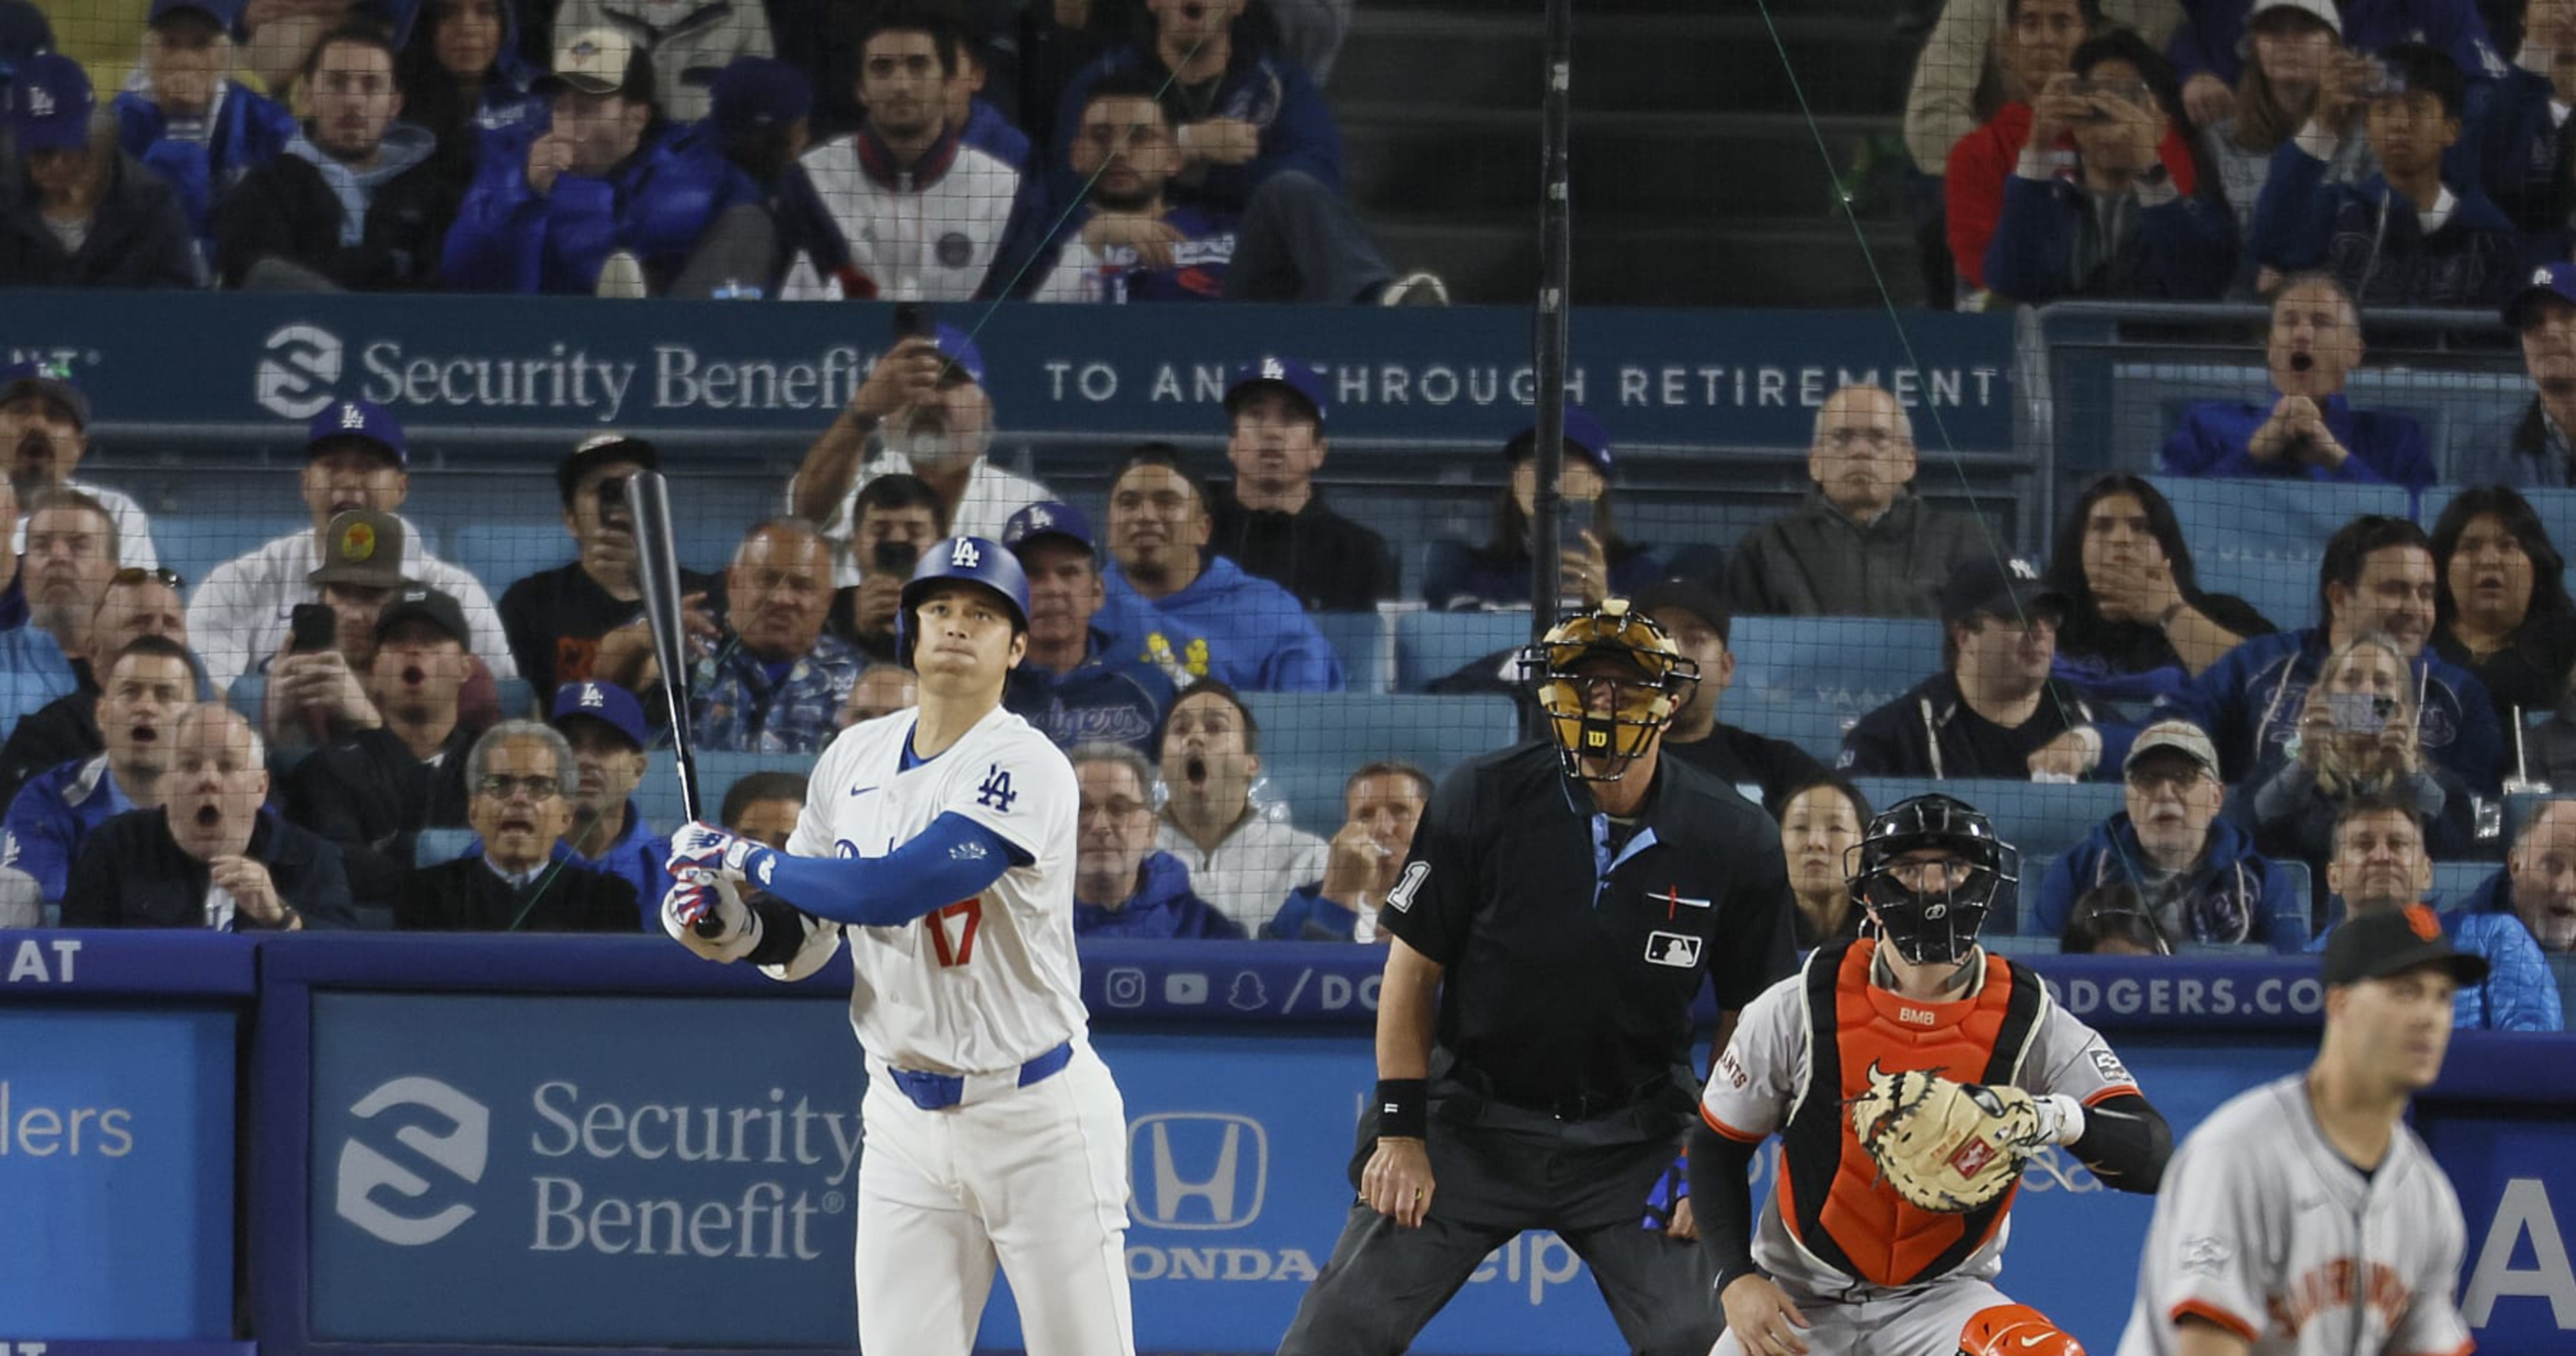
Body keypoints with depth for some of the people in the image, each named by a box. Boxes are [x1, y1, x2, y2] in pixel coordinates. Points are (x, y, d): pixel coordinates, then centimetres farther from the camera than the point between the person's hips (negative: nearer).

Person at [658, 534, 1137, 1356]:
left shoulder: (1027, 770, -16)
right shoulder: (855, 758, 6)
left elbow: (893, 889, -26)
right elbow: (801, 943, 12)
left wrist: (746, 860, -15)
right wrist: (733, 924, -11)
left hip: (1038, 1115, -6)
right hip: (905, 1121, 6)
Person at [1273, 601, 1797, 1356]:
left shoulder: (1735, 841, -8)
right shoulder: (1483, 799, -12)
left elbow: (1747, 1018, 3)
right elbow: (1413, 969, -4)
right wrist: (1401, 1131, -6)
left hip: (1634, 1143, 1)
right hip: (1473, 1117, 0)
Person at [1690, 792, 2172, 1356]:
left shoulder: (2032, 1023, -11)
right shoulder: (1797, 1011, -10)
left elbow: (2151, 1158, -22)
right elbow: (1716, 1148, 3)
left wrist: (2058, 1119, -42)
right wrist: (1737, 1281, -9)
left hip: (1943, 1296, -1)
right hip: (1796, 1303, 1)